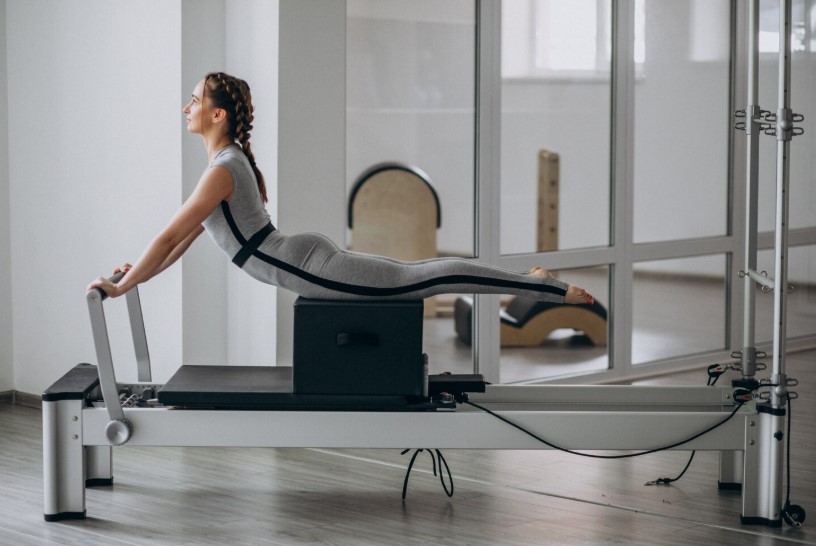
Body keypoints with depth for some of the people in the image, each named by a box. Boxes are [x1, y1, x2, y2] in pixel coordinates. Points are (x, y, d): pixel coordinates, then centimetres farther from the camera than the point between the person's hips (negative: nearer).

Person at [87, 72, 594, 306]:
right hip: (310, 256, 9)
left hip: (313, 268, -9)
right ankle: (532, 280, 24)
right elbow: (190, 232, 22)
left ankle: (551, 288, -3)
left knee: (425, 279, -6)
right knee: (416, 275, 17)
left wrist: (121, 287, -13)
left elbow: (171, 235, -19)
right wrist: (143, 271, 21)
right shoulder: (234, 159, 13)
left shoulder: (222, 170, -17)